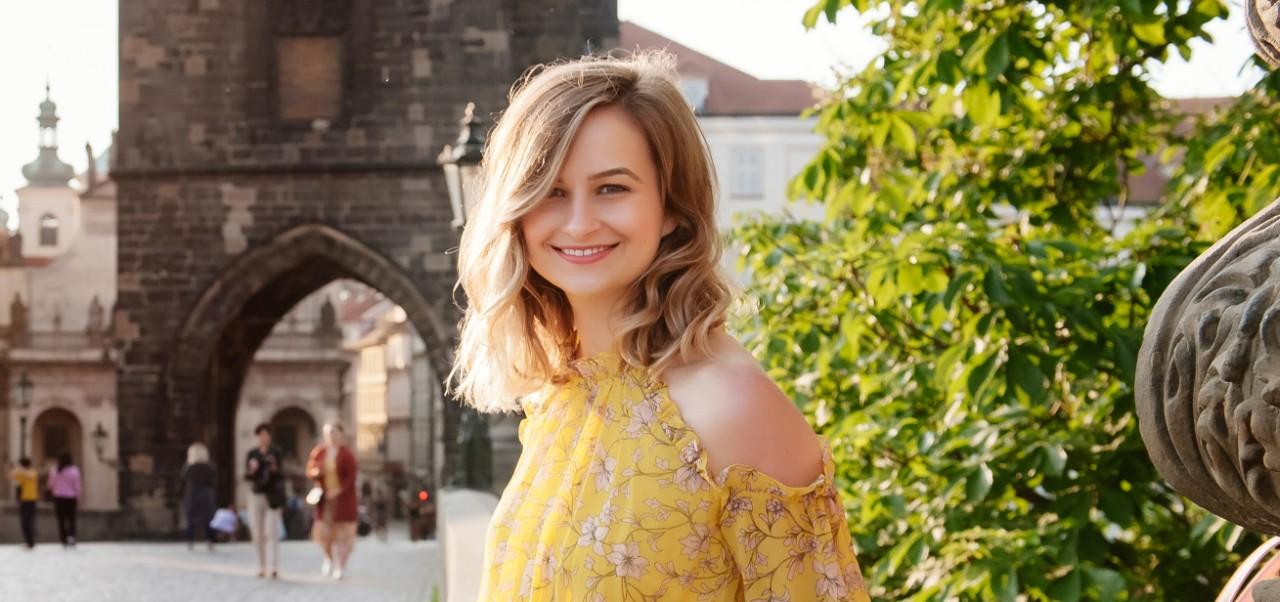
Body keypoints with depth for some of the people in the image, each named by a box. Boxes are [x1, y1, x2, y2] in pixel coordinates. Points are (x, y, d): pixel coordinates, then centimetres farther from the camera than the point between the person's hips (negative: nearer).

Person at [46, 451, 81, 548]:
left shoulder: (54, 471, -6)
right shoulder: (74, 470, -10)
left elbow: (50, 484, 3)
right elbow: (77, 485, -5)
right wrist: (78, 497, 7)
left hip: (58, 497, 1)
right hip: (71, 498, -1)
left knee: (61, 520, 7)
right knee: (71, 519, 6)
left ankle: (64, 540, 7)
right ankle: (71, 535, -15)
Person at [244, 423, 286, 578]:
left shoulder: (277, 453, -1)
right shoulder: (252, 454, 7)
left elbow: (280, 476, -4)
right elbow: (247, 477, 5)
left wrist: (275, 469, -26)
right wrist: (252, 470, -16)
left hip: (272, 496, -3)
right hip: (256, 495, 3)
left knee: (272, 533, -12)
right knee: (257, 534, 3)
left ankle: (274, 567, -18)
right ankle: (262, 566, 11)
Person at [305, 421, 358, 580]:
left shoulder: (346, 455, -7)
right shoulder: (318, 452, 2)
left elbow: (351, 476, -9)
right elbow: (310, 471, 7)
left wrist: (338, 490, -19)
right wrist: (316, 472, -16)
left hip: (342, 497, -2)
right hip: (324, 497, 2)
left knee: (342, 531, -2)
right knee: (322, 531, -1)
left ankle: (341, 565, 9)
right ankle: (329, 557, 27)